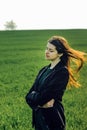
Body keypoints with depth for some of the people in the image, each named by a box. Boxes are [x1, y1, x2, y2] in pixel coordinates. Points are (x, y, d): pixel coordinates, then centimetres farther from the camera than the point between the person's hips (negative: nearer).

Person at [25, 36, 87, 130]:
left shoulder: (62, 72, -16)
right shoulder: (44, 70, 7)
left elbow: (43, 97, -21)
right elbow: (29, 95, 3)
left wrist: (33, 96, -3)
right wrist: (39, 102, -15)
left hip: (53, 120, -7)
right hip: (38, 116, 7)